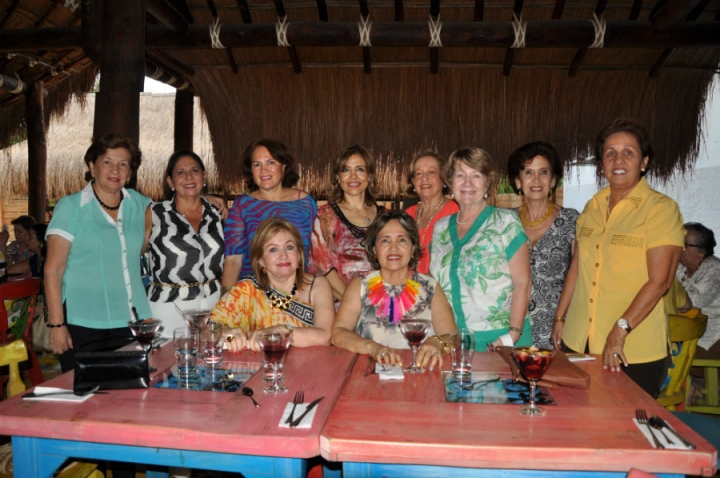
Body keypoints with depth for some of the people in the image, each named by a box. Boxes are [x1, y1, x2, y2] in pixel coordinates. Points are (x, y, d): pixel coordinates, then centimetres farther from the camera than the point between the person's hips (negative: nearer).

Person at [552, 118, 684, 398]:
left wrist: (620, 331, -20)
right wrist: (560, 318, 14)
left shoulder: (661, 209, -8)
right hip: (578, 342, 5)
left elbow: (659, 281, -15)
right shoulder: (593, 206, 9)